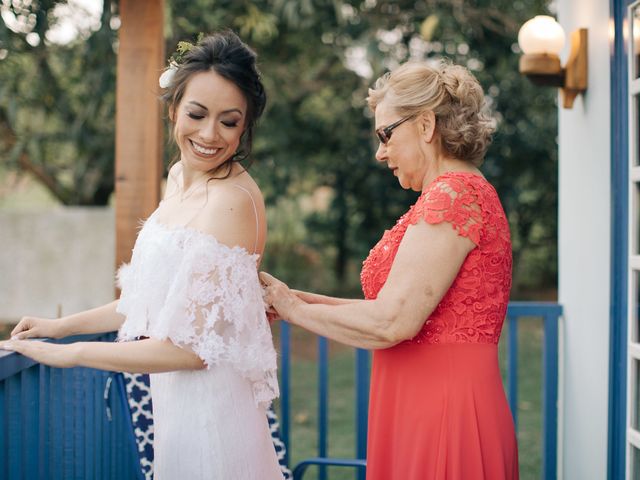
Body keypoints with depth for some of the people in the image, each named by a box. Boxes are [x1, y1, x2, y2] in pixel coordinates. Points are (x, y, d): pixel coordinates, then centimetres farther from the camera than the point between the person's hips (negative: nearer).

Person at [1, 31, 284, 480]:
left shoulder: (231, 201, -22)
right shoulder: (180, 177, 5)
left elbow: (190, 347, -22)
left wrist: (69, 354, -13)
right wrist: (63, 325, 12)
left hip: (208, 405, -8)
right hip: (174, 397, 8)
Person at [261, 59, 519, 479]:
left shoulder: (452, 193, -15)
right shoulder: (462, 193, 17)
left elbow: (391, 322, -21)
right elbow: (398, 309, 13)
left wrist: (295, 309, -5)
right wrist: (293, 295, 9)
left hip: (443, 415, -9)